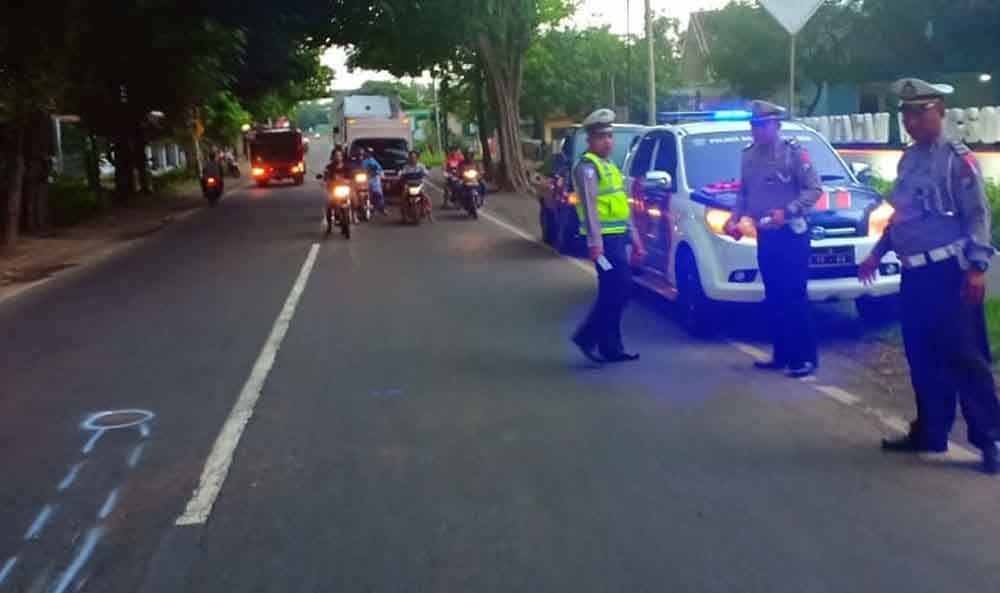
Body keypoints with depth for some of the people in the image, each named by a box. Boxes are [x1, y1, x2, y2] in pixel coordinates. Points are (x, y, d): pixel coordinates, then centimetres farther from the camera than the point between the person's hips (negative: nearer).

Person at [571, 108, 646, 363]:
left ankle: (610, 347, 14)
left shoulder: (610, 167, 22)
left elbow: (623, 208, 24)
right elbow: (589, 207, -18)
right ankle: (587, 337, -3)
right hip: (605, 239, -9)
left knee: (614, 293, 9)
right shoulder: (588, 167, -9)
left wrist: (635, 240, 22)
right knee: (617, 291, -12)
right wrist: (595, 244, -25)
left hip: (617, 237, 9)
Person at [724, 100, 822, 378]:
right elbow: (744, 194, 21)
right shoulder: (749, 156, 12)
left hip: (791, 234, -7)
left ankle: (806, 358, 0)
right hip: (765, 236, 7)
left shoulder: (793, 152, -8)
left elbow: (814, 189, -12)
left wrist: (787, 212, -23)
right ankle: (782, 355, 19)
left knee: (795, 297, -7)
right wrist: (734, 218, 6)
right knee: (774, 298, 11)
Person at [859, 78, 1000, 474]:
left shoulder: (957, 158, -9)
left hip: (949, 272, -8)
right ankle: (930, 432, 22)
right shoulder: (908, 160, 15)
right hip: (914, 274, 8)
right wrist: (876, 254, 21)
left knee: (964, 358, -5)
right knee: (922, 359, 12)